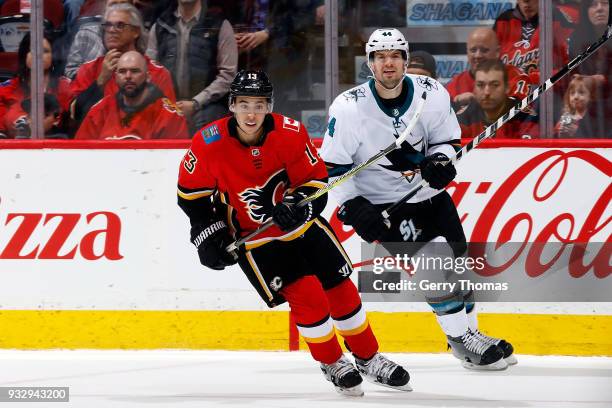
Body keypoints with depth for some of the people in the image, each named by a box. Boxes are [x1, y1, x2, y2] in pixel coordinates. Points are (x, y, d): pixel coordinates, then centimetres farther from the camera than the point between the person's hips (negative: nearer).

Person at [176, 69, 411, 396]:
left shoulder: (290, 134, -17)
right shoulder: (209, 143, -19)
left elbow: (316, 180, -8)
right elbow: (191, 191, -4)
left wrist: (299, 205, -27)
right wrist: (207, 233, -6)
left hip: (301, 223, 2)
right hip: (253, 236, -2)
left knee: (341, 291, 6)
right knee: (307, 295, -15)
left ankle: (368, 358, 27)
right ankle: (332, 364, 8)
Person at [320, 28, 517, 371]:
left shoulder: (432, 94, -9)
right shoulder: (349, 108, -17)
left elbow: (447, 139, 5)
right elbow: (335, 166, -10)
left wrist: (440, 161, -16)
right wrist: (353, 207, -17)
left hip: (429, 193, 5)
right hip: (380, 202, -5)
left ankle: (470, 334, 30)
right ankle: (461, 339, -7)